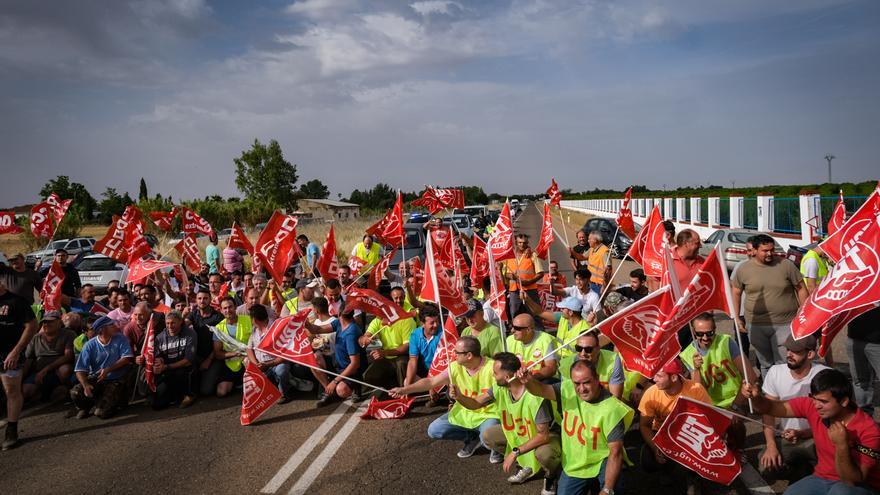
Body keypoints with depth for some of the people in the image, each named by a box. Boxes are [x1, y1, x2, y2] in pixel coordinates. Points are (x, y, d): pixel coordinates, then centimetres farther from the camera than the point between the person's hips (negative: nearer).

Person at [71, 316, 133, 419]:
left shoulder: (120, 339, 1)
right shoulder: (90, 345, -2)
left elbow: (126, 358, -8)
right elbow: (80, 370, -7)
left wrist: (108, 370, -19)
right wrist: (85, 385, -26)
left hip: (115, 380, -2)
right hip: (95, 379, 2)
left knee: (102, 413, -20)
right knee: (75, 393, -26)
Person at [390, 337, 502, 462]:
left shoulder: (492, 367, -23)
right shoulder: (455, 367, -6)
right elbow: (431, 381, -2)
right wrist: (405, 389, -8)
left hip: (488, 415, -6)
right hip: (464, 413, 6)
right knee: (434, 430, -3)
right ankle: (472, 438, 14)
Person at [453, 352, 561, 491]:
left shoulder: (535, 397, -36)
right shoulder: (499, 388, -15)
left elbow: (543, 435, -32)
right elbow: (475, 403, -8)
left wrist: (515, 452, -30)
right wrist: (459, 397, -30)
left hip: (546, 435, -7)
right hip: (518, 431, 7)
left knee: (544, 453, -38)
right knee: (488, 436, -7)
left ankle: (551, 475, 0)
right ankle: (526, 465, 11)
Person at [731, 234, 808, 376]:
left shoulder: (786, 265, -2)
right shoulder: (743, 269, 1)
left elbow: (801, 289, 3)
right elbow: (736, 293, 11)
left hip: (785, 324, -2)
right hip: (756, 326, 2)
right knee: (765, 364, 14)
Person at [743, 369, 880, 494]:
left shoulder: (869, 431, -22)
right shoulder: (812, 406, -12)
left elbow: (853, 481, -22)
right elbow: (771, 408, -8)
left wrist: (841, 445, -36)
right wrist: (756, 396, -31)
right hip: (822, 478, 4)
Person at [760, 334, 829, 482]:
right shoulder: (775, 372, -6)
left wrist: (801, 434, -25)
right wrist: (771, 445, -15)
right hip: (785, 437, 3)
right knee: (767, 464, -25)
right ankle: (806, 471, 7)